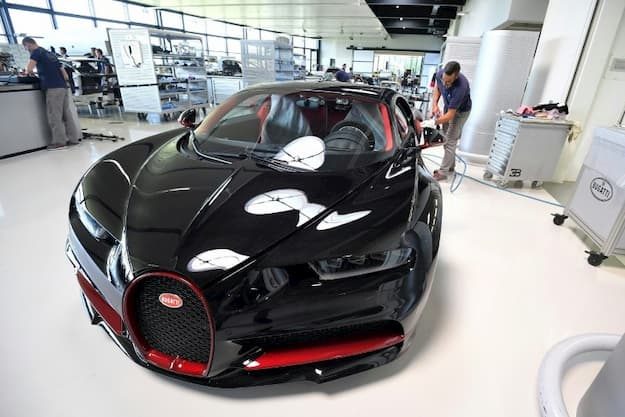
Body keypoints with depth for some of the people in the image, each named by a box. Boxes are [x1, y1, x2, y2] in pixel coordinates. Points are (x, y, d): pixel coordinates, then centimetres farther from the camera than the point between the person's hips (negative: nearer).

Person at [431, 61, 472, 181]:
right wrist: (434, 105, -13)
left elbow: (451, 115, -36)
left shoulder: (460, 87, -41)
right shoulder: (440, 74, -24)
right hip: (448, 107, 7)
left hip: (460, 111, -7)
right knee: (446, 138, 13)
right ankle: (450, 165, 29)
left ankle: (443, 172, -1)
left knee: (450, 141, -7)